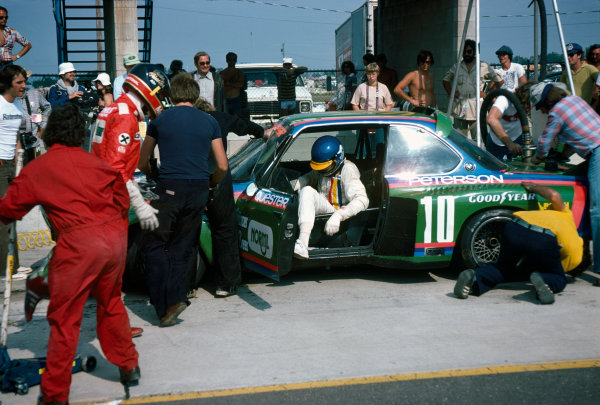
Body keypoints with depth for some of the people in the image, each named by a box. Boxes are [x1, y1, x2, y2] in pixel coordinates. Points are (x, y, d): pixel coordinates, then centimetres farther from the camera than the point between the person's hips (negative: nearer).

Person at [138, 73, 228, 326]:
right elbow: (222, 166, 10)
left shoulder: (160, 120, 5)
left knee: (154, 246, 4)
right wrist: (211, 185, 29)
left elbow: (142, 163, 15)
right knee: (181, 249, 13)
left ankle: (165, 305, -7)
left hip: (169, 188, -3)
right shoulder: (209, 122, 9)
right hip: (198, 191, 3)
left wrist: (153, 177, 35)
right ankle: (174, 298, 5)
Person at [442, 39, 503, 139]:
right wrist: (450, 93, 10)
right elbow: (445, 79, 25)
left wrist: (487, 94, 3)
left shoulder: (484, 67, 5)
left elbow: (498, 81, 13)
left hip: (477, 112, -2)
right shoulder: (456, 67, 13)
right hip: (459, 111, 3)